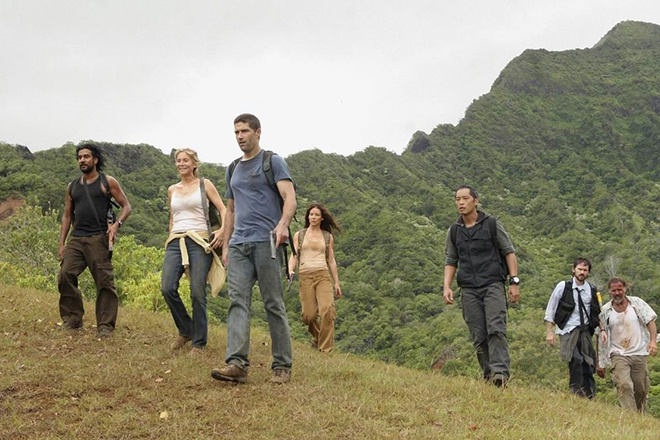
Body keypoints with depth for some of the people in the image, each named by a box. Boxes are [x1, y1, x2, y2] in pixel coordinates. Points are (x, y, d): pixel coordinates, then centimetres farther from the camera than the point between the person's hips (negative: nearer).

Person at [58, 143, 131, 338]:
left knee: (105, 282, -7)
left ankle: (105, 326, -2)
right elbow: (67, 215, 21)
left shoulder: (107, 182, 6)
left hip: (98, 238, -4)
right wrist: (61, 243, 13)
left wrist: (117, 224, -14)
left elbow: (126, 206, 5)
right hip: (75, 238, 4)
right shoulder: (72, 187, 19)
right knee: (65, 275, -10)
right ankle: (72, 319, 3)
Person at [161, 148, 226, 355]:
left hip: (199, 241, -4)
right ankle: (185, 330, 8)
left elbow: (223, 210, 4)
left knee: (197, 293, -10)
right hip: (175, 242, 4)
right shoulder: (172, 190, 19)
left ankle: (199, 342, 2)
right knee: (167, 288, -13)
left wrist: (222, 230, -13)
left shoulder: (204, 185, 7)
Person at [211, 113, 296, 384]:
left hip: (266, 242, -5)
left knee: (274, 304, -3)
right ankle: (237, 364, -17)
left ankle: (282, 366, 2)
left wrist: (282, 224, -28)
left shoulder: (273, 162, 3)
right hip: (239, 244, 5)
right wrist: (225, 245, 18)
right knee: (237, 301, -9)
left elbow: (290, 197, -9)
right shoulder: (233, 170, 22)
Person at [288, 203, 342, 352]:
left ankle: (326, 348, -13)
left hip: (323, 275, 0)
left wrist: (336, 283, 14)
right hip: (305, 276, 0)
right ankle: (317, 337, 25)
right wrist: (290, 270, -11)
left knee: (327, 309, -20)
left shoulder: (328, 237, 15)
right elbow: (294, 256, 9)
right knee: (309, 315, -7)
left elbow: (331, 260, 17)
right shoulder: (299, 235, 14)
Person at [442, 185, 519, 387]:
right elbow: (450, 261, 15)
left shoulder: (492, 224, 4)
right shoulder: (454, 231, 13)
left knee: (496, 329, -18)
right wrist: (447, 286, 0)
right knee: (479, 337, 1)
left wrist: (514, 281, -4)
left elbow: (509, 252, 5)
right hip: (469, 289, 3)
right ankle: (489, 377, 5)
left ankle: (500, 372, -25)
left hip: (493, 285, -3)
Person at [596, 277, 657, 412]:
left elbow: (650, 321, 1)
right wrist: (600, 364, 7)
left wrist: (653, 341, -18)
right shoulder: (605, 311, 4)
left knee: (641, 390, 4)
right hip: (618, 355, -1)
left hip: (639, 353, 1)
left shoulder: (637, 303, 4)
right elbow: (601, 339, 8)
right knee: (624, 385, -20)